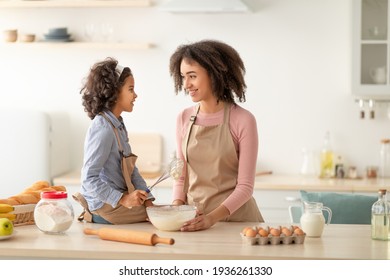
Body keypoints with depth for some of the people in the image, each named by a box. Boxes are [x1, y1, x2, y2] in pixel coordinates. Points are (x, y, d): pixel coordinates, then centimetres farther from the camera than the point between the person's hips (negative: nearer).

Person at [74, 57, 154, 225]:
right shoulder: (103, 129, -20)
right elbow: (89, 179, -24)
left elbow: (132, 170, 12)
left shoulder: (118, 126, 12)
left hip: (119, 201, 9)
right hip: (107, 209, -9)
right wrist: (122, 199, -28)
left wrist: (146, 199, 1)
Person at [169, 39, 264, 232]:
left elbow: (245, 186, -9)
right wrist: (176, 209, -6)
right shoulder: (183, 119, 5)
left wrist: (212, 217, -20)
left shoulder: (243, 121, -9)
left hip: (236, 218, -3)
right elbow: (182, 177, 11)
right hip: (194, 219, 4)